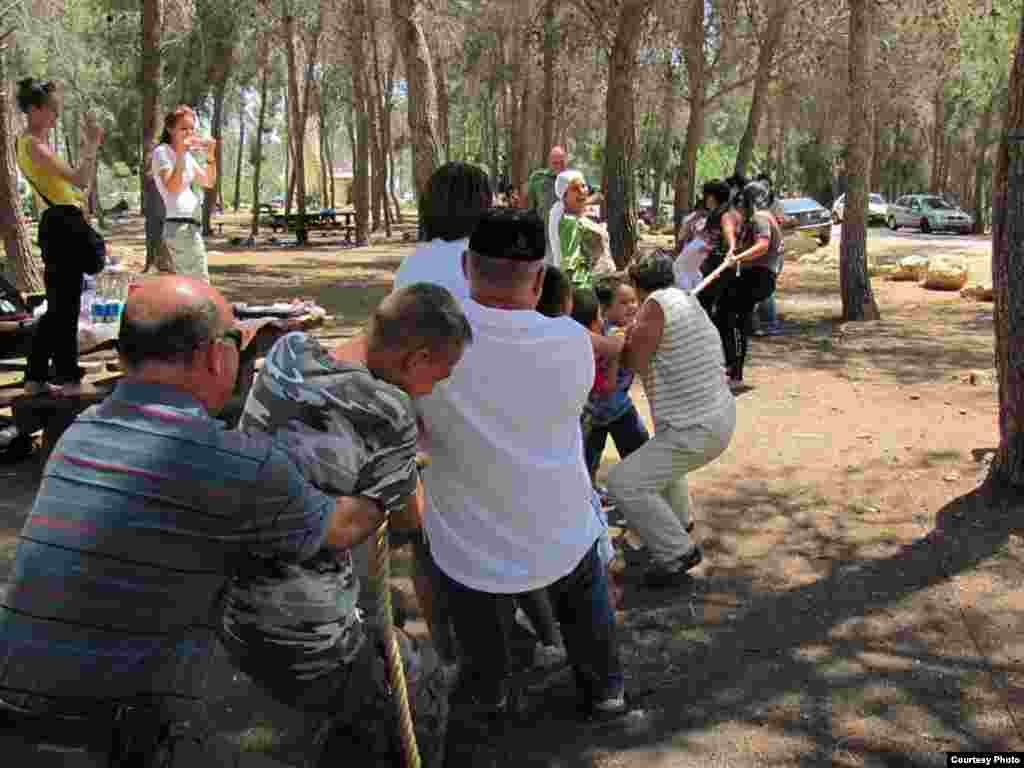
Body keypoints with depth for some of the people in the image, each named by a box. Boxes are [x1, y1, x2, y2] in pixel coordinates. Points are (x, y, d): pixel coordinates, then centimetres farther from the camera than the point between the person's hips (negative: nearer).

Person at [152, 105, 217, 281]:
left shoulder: (187, 155, 16)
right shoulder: (161, 152, -8)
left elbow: (209, 183, 16)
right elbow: (172, 187, -21)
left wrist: (210, 155, 4)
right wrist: (181, 154, -25)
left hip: (190, 225, 9)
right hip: (180, 226, -9)